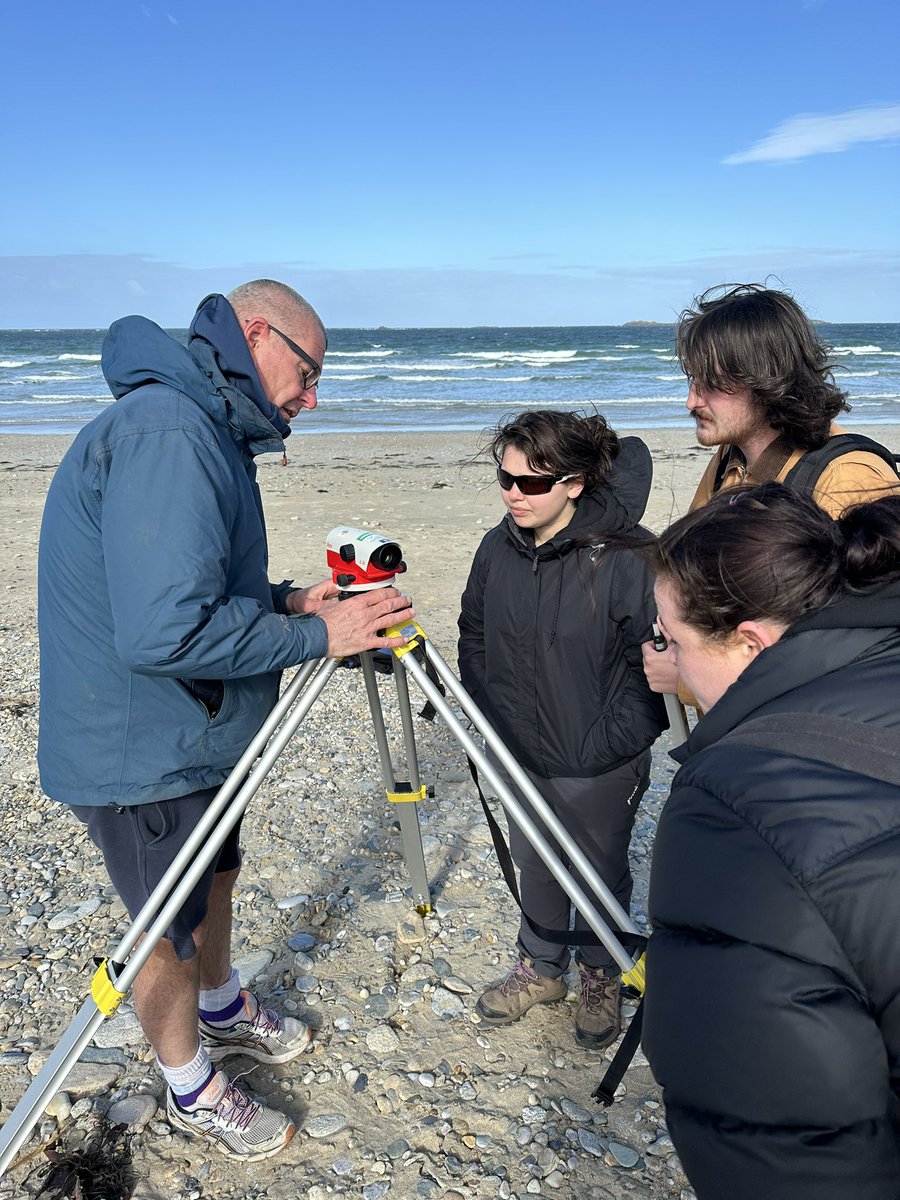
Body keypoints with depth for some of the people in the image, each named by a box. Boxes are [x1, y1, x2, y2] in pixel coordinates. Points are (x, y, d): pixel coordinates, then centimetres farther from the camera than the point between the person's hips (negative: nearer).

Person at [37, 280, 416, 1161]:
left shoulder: (202, 429, 8)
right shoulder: (166, 432, -27)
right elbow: (166, 630, -35)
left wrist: (286, 601, 0)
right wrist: (316, 636, -24)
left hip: (191, 734, 10)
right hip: (143, 751, -10)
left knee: (214, 875, 28)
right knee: (169, 930, 12)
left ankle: (223, 1012, 54)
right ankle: (192, 1091, 37)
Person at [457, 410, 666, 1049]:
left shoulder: (624, 555, -21)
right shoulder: (498, 548, -4)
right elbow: (474, 635, 11)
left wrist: (613, 742, -17)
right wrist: (491, 713, 6)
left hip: (600, 767, -5)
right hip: (520, 755, 5)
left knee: (601, 875, 17)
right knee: (534, 865, 22)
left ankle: (603, 979, 42)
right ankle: (540, 968, 45)